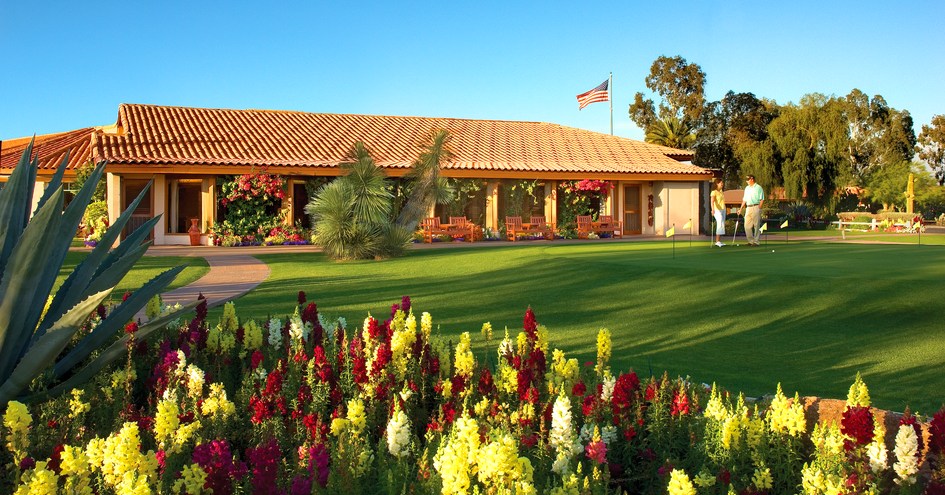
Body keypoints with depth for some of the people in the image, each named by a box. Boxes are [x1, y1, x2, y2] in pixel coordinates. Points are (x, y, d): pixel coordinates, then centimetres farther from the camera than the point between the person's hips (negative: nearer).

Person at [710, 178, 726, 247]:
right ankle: (717, 241, -17)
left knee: (722, 225, 7)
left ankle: (719, 241, 9)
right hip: (717, 210, -8)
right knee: (720, 224, -17)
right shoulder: (714, 192, -12)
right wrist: (713, 209, -40)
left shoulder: (721, 192, 14)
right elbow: (712, 201, -26)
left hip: (723, 210, 8)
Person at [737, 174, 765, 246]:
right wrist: (741, 209, 15)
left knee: (757, 225, -3)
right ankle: (751, 241, 12)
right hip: (748, 208, 7)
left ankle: (756, 241, 1)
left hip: (756, 207, -7)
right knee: (747, 225, 3)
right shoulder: (747, 188, 17)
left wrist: (759, 208, -15)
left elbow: (762, 200, -5)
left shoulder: (758, 188, -2)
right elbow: (744, 200, 21)